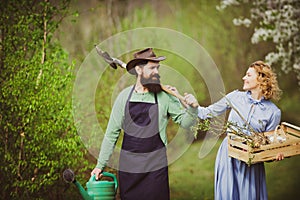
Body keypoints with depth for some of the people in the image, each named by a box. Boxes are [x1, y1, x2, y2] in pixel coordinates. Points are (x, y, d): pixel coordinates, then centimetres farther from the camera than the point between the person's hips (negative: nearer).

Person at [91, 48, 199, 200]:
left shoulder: (164, 96, 0)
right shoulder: (124, 96, 3)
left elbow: (184, 122, 2)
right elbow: (112, 133, 6)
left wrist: (193, 108, -19)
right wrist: (100, 165, 6)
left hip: (156, 166, -1)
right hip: (128, 165, 1)